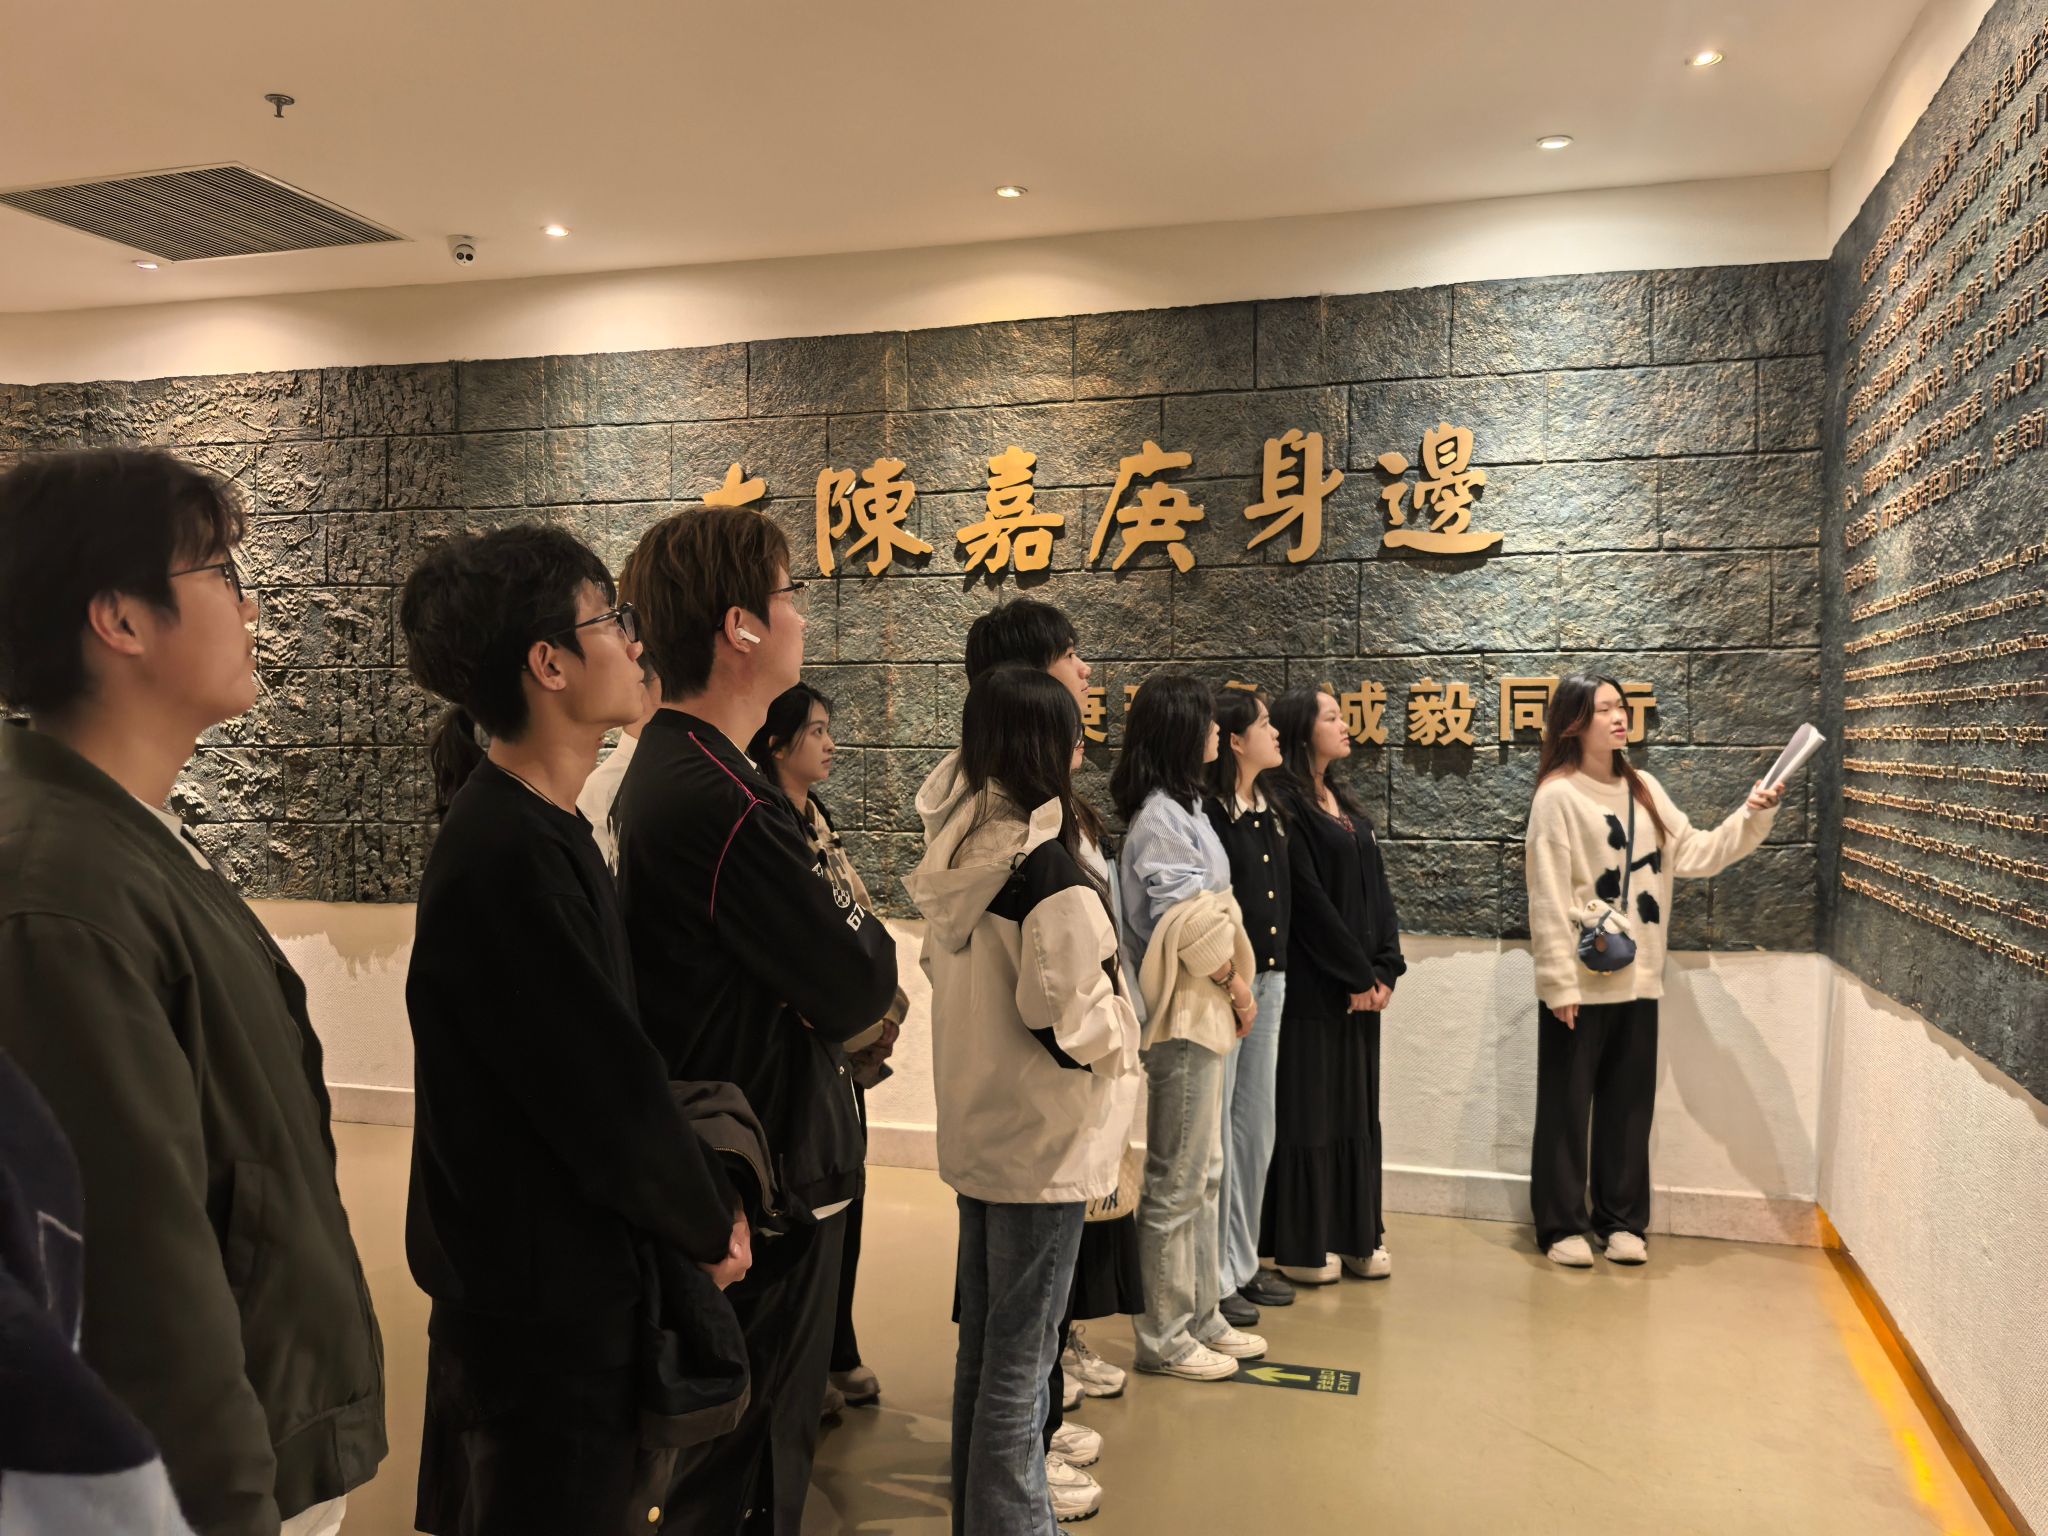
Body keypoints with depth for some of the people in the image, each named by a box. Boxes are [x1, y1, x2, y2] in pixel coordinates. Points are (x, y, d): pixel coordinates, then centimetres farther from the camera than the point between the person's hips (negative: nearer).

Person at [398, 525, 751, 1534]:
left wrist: (701, 1200, 5)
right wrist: (709, 1228, -8)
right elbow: (606, 1094, -23)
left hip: (562, 1272, 9)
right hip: (543, 1299, -9)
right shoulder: (509, 857, -26)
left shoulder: (533, 827, 5)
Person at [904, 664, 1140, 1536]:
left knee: (982, 1341, 21)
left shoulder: (958, 852, 3)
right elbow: (1067, 1022, -21)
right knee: (1020, 1357, 4)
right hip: (1042, 1144, -8)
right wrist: (1122, 1037, -3)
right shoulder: (1048, 868, -22)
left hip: (976, 1130, 8)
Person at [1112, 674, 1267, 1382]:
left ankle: (1201, 1318, 28)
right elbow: (1190, 926, -20)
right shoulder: (1160, 820, -18)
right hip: (1185, 1014, -10)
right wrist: (1237, 986, -6)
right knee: (1177, 1182, 0)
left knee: (1204, 1174, 17)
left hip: (1207, 1012, 10)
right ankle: (1164, 1337, 13)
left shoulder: (1181, 809, 13)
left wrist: (1235, 989, 4)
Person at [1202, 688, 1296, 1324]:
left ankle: (1243, 1261, 28)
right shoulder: (1205, 814, -15)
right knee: (1215, 1130, 1)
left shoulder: (1270, 814, 13)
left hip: (1269, 980, 9)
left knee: (1257, 1127, 15)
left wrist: (1276, 976, 14)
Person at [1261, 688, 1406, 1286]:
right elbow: (1308, 898, -16)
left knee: (1357, 1107, 12)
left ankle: (1357, 1235, 21)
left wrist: (1385, 968, -1)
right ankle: (1302, 1244, 9)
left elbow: (1377, 888, 11)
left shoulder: (1347, 805, 16)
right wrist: (1358, 974, -12)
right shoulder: (1285, 804, -10)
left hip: (1361, 984, 8)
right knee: (1307, 1109, 0)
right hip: (1311, 985, -8)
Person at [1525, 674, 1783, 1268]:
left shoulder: (1645, 790, 10)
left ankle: (1621, 1220, 25)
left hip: (1638, 979, 6)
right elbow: (1548, 897, -13)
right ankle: (1562, 1225, 14)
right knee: (1567, 1106, 4)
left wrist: (1752, 818, -6)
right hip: (1580, 983, -6)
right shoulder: (1557, 796, -10)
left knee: (1629, 1106, 13)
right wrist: (1559, 981, -16)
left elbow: (1696, 854, 8)